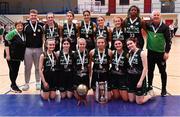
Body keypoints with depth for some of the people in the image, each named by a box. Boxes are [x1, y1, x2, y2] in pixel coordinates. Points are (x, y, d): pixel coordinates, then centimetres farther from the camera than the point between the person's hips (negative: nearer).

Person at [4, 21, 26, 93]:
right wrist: (7, 55, -19)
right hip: (11, 56, -6)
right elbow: (6, 43, -16)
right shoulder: (12, 33, -13)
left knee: (16, 70, 10)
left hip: (18, 56, 6)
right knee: (12, 70, 1)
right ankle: (13, 85, 15)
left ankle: (13, 85, 25)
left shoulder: (23, 34, 7)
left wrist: (22, 56, 14)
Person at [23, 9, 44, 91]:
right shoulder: (25, 25, -2)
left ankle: (38, 83, 24)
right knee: (27, 67, 8)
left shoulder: (41, 25, 0)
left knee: (38, 67, 11)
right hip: (28, 49, -1)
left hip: (38, 49, 1)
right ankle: (26, 83, 19)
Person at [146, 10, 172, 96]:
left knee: (162, 71, 8)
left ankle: (164, 89, 21)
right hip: (150, 52, 3)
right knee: (150, 71, 14)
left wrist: (167, 52, -12)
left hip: (161, 53, -3)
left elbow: (168, 40, -6)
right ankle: (149, 86, 30)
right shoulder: (148, 26, 1)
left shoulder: (164, 27, -7)